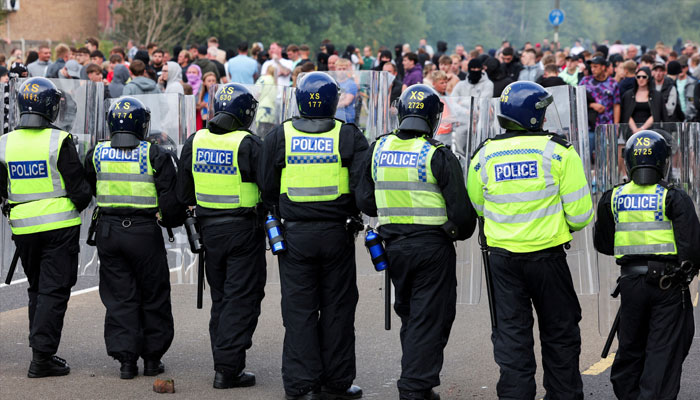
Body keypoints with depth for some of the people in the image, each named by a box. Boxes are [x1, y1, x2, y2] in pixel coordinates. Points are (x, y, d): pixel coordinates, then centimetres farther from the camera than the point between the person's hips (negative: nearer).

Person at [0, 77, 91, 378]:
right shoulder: (59, 141, -12)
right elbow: (78, 187, -10)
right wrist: (78, 205, 11)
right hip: (60, 226, -4)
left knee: (37, 289, 19)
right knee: (54, 290, 0)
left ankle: (42, 350, 22)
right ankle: (42, 356, -5)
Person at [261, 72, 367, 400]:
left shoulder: (279, 137, -1)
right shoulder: (349, 136, -4)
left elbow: (267, 188, 3)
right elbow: (363, 186, -8)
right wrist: (351, 213, 10)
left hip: (294, 234, 1)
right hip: (336, 233, 0)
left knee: (299, 311, 5)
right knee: (337, 308, 9)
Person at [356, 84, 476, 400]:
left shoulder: (378, 150, 2)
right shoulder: (438, 156, -13)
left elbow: (364, 200, 8)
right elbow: (461, 208, -12)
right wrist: (461, 231, 8)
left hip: (394, 244, 5)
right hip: (432, 245, -5)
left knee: (409, 315, 19)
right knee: (429, 320, 2)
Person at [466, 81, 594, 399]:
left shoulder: (484, 155, 2)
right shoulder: (559, 151, -7)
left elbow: (477, 206, 16)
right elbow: (580, 214, -9)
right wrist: (568, 224, 13)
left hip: (502, 257, 2)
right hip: (547, 255, -2)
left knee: (511, 335, 8)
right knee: (559, 333, 12)